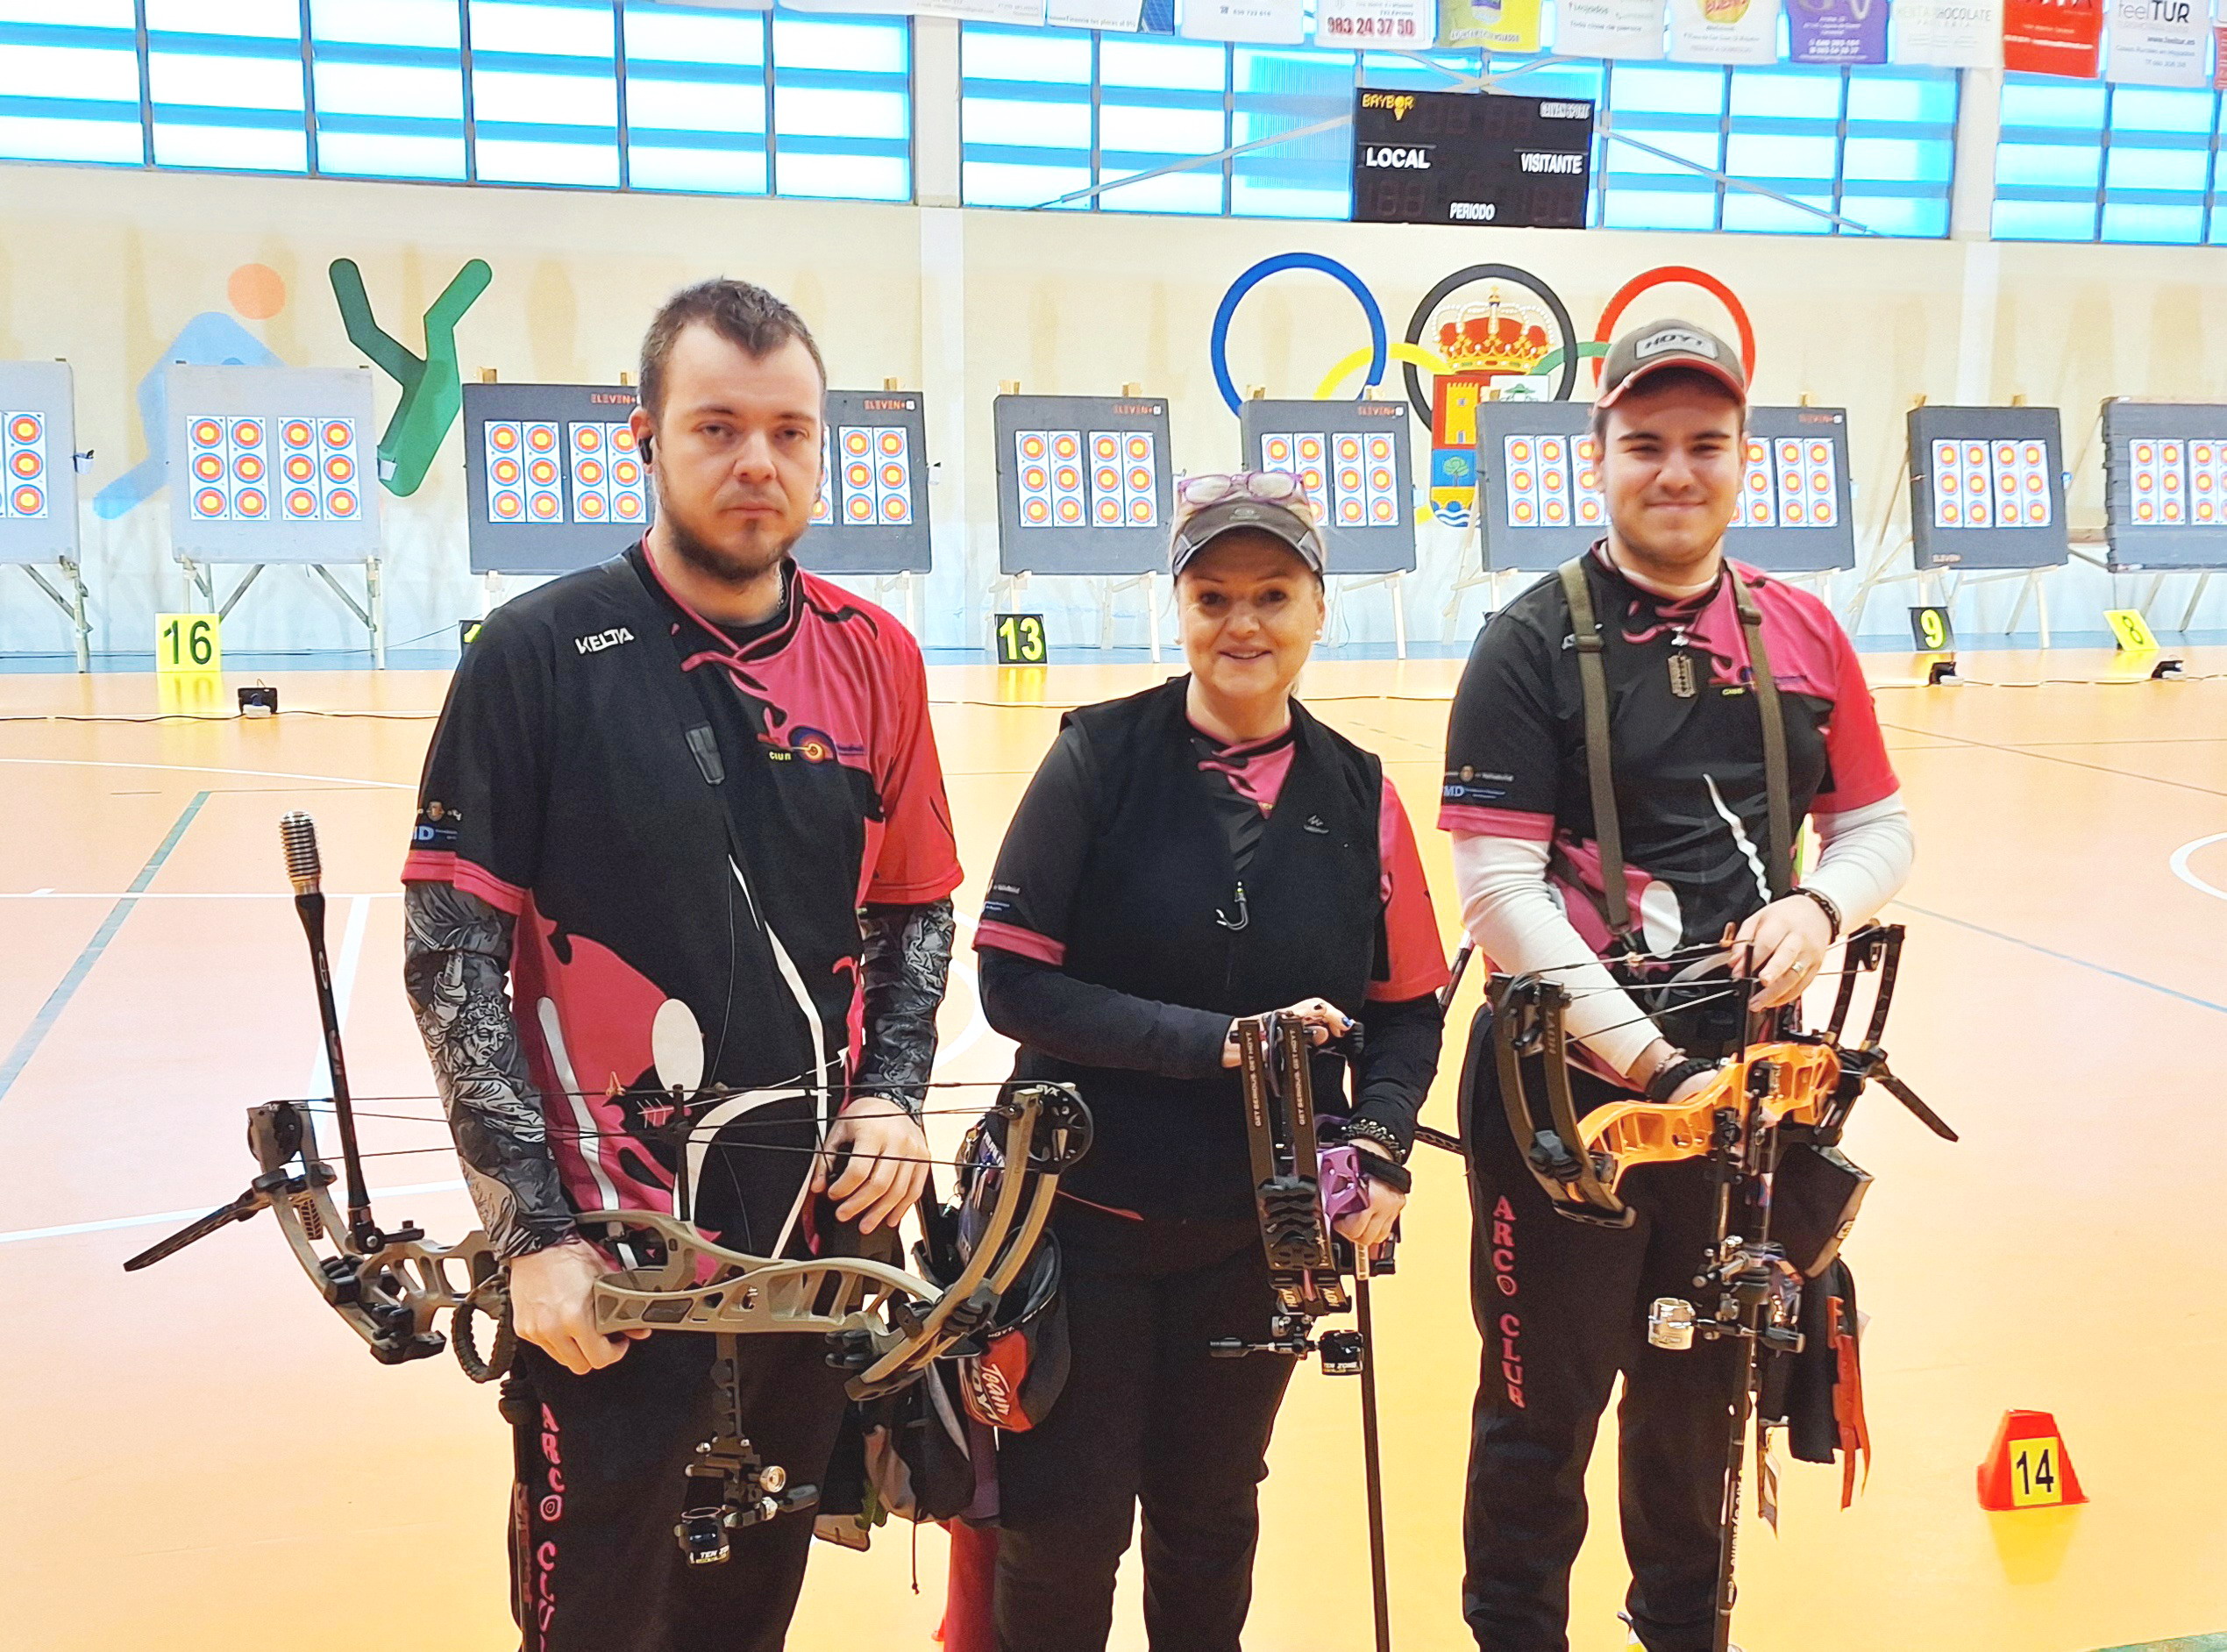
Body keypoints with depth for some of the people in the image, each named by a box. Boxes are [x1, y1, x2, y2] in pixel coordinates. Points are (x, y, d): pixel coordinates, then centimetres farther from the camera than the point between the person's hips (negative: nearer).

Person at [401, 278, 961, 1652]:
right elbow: (451, 955, -9)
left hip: (826, 1226, 4)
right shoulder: (542, 652, -10)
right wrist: (536, 1231, -12)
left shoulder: (876, 658, 2)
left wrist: (893, 1098, -2)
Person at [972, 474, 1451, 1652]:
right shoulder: (1100, 756, -10)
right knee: (1065, 1529, 6)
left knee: (1209, 1516, 19)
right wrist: (1214, 1042, -21)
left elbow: (1408, 1012, 5)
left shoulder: (1358, 794, -1)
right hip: (1084, 1212, -3)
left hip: (1260, 1234, 3)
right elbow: (1014, 981, -14)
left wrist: (1379, 1148, -12)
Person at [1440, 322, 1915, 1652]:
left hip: (1744, 1074, 5)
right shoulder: (1532, 644, -10)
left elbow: (1880, 828, 13)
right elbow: (1501, 894, -15)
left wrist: (1819, 906, -10)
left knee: (1702, 1393, 22)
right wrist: (1650, 1065, -20)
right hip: (1571, 1080, -4)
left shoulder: (1802, 632, 4)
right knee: (1546, 1405, 9)